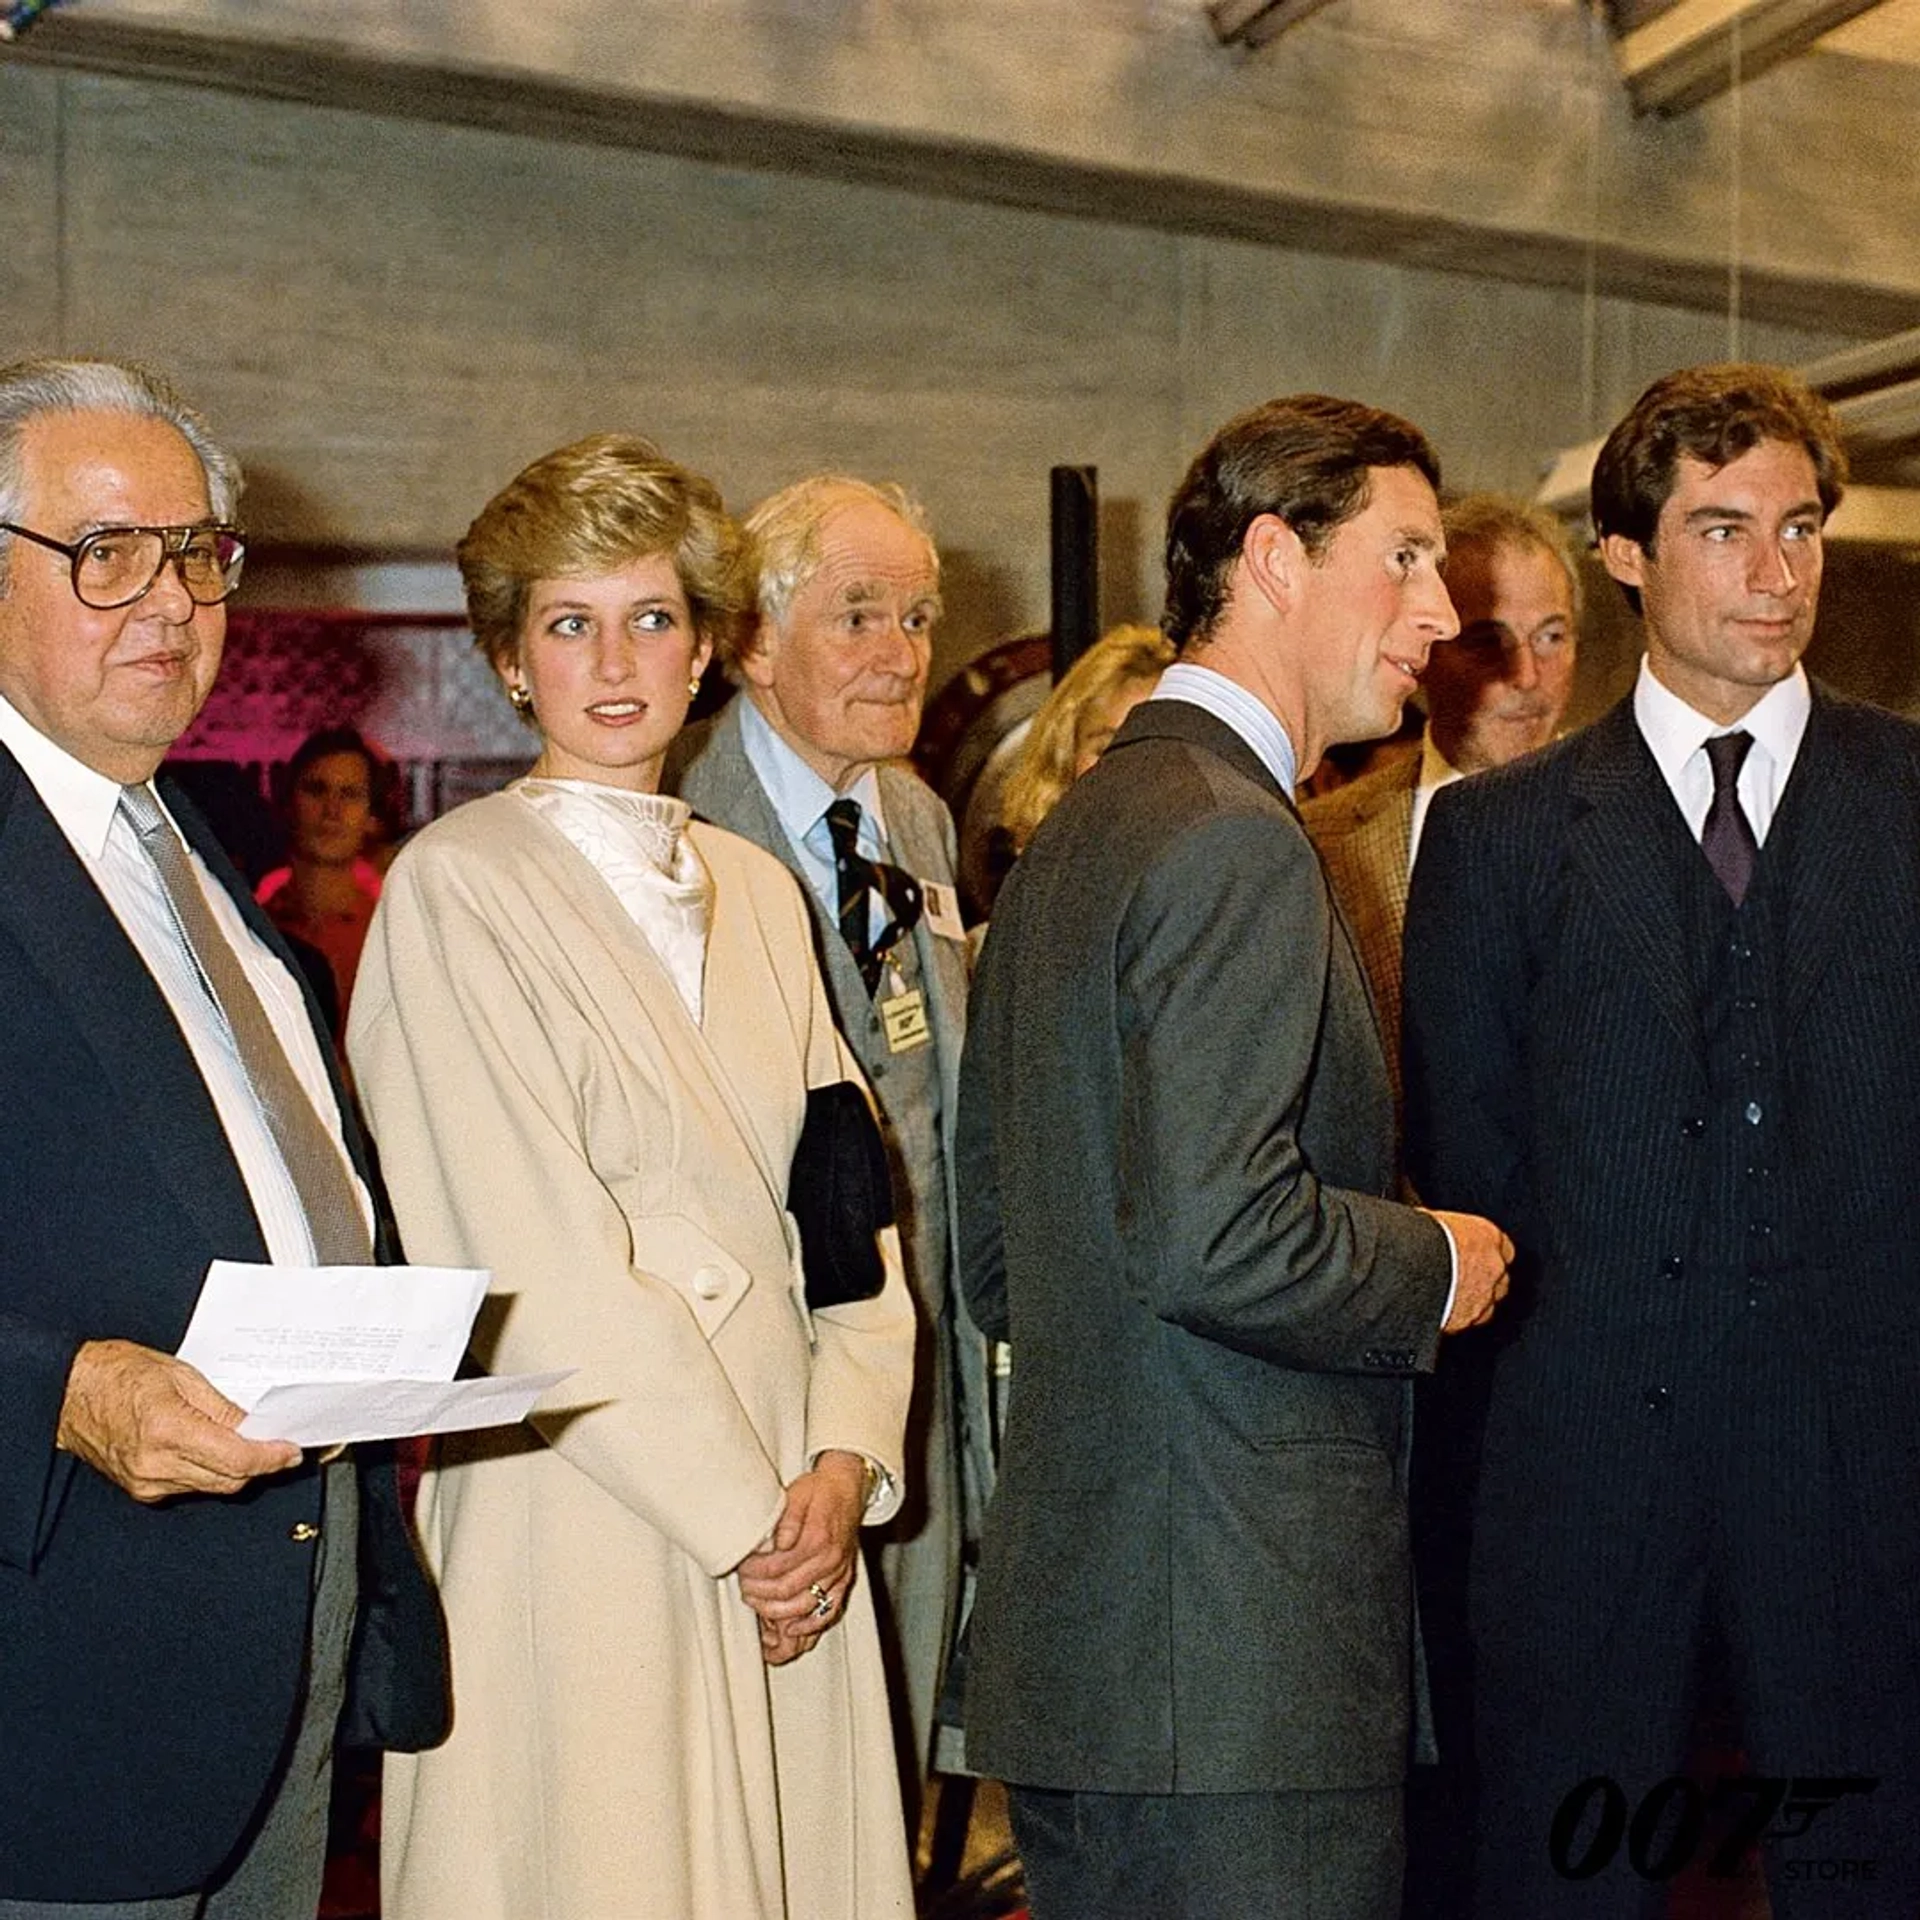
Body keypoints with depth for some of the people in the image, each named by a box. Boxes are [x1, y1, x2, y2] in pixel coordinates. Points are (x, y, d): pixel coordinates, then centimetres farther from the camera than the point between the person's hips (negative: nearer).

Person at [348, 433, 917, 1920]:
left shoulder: (758, 892, 14)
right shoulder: (458, 885, -5)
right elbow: (539, 1260, -11)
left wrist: (844, 1461, -5)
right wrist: (742, 1512, -11)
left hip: (792, 1515, 6)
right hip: (588, 1517, -5)